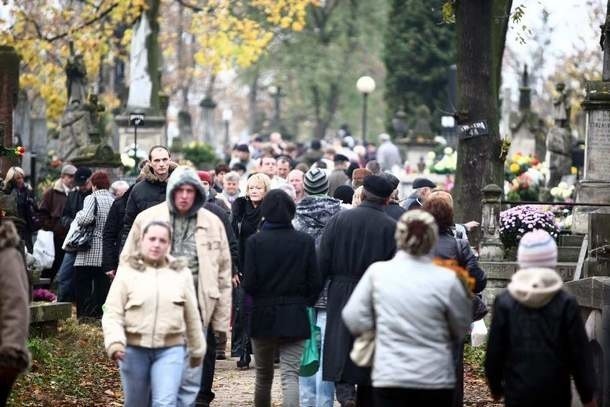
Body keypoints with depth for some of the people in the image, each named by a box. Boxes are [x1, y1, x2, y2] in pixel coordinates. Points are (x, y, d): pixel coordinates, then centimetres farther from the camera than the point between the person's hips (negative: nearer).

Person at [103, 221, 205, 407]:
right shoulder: (127, 272, 0)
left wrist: (197, 350, 19)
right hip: (134, 349, 0)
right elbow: (112, 314, -4)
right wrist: (115, 342, -19)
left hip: (170, 349, 0)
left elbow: (192, 315, 14)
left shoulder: (181, 273, 7)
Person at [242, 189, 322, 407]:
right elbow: (315, 282, -3)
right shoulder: (305, 241, -5)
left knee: (263, 376, 16)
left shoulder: (255, 241, -8)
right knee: (291, 375, -4)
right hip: (294, 317, 0)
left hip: (263, 316, 0)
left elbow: (249, 283, -10)